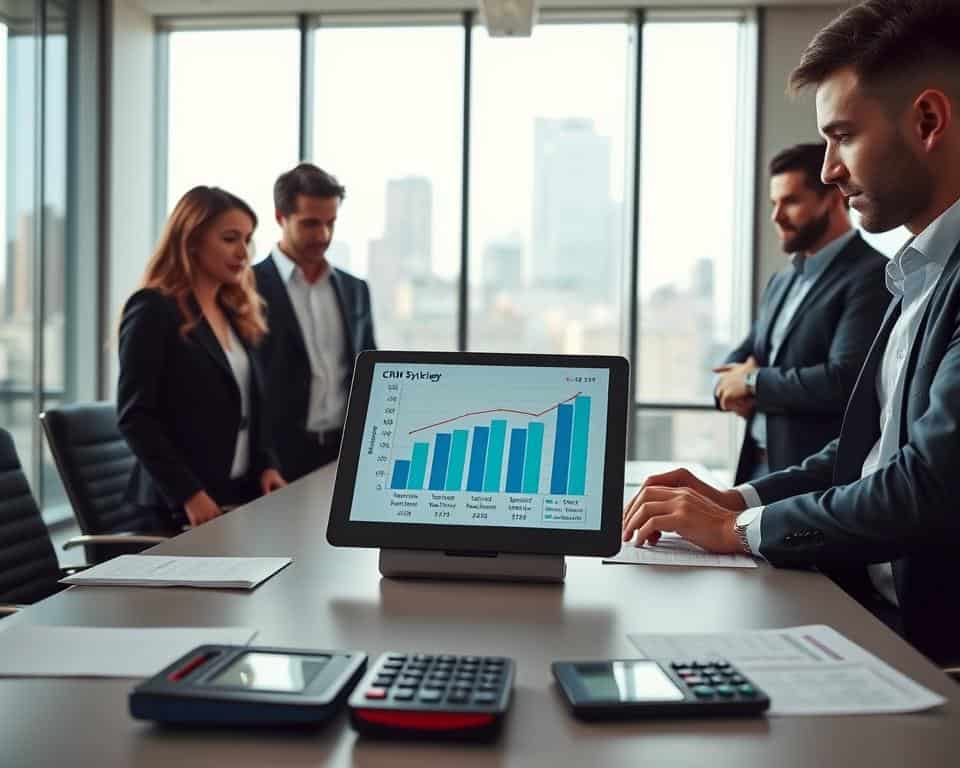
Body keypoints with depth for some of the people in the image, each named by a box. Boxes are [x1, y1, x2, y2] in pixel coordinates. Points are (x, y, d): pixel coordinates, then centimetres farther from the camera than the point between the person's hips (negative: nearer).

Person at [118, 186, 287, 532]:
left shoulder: (236, 313, 13)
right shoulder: (153, 311, -8)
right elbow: (134, 417, -14)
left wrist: (266, 465, 1)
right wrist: (188, 494, -19)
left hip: (242, 495, 6)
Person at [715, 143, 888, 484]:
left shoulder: (872, 275, -12)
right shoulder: (781, 281, 16)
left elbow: (845, 381, -22)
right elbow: (739, 359, 19)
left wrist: (755, 382, -10)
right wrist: (734, 387, -5)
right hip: (759, 467, 8)